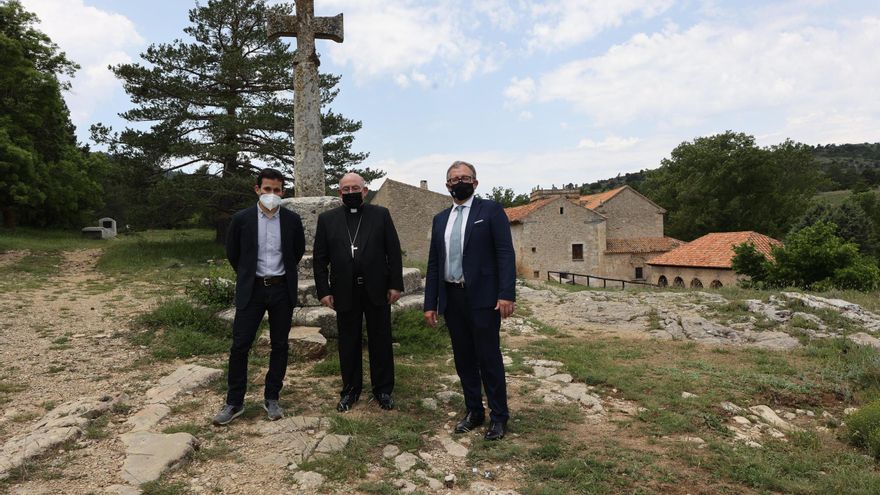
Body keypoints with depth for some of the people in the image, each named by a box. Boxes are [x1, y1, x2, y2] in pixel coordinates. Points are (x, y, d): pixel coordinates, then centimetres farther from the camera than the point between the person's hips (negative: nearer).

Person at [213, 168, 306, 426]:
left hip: (282, 289, 1)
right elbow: (232, 253, 10)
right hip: (251, 290, -1)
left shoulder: (292, 219, -1)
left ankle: (271, 398, 21)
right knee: (239, 345, 0)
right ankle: (234, 402, 15)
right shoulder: (241, 218, -4)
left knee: (279, 345, 7)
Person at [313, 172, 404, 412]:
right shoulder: (327, 219, 5)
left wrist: (396, 284, -4)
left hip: (377, 290, -1)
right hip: (345, 291, 1)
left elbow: (394, 252, 1)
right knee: (348, 343, 10)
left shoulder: (381, 214, 2)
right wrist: (323, 290, -2)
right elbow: (320, 258, 4)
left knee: (381, 342, 9)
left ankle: (383, 389, 22)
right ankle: (350, 389, 25)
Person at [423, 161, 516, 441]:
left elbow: (506, 254, -8)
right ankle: (473, 412, 28)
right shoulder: (440, 219, 14)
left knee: (489, 358, 2)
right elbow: (434, 264, 14)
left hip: (483, 298, -5)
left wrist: (507, 294, -17)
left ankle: (499, 417, 18)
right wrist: (430, 304, 9)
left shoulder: (491, 211, -1)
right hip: (451, 299, 5)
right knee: (463, 359, 12)